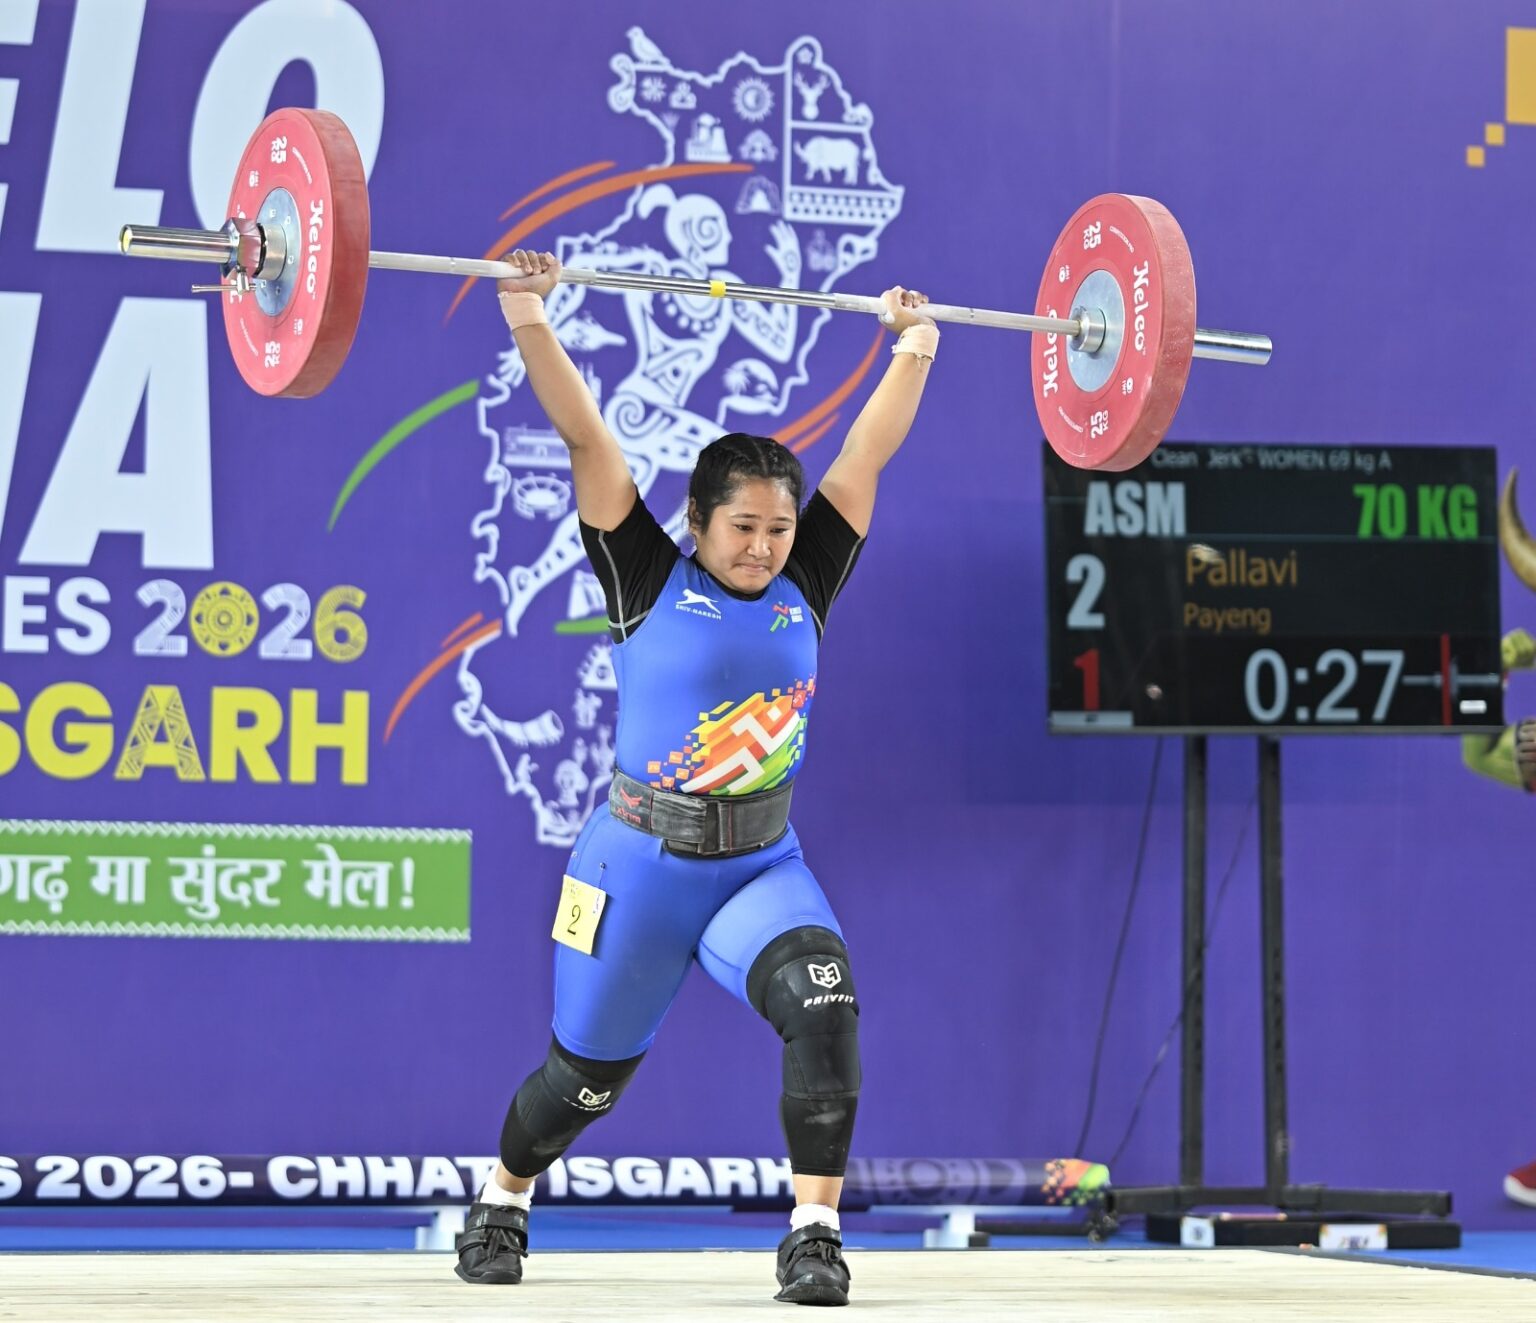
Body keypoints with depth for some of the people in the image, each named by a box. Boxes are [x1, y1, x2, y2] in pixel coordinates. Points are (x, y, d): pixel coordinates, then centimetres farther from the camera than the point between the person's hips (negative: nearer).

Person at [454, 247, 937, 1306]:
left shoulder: (804, 591, 2)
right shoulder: (650, 582, -6)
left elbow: (867, 457, 6)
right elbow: (586, 438, -12)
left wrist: (914, 349, 7)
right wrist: (530, 323, -17)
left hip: (764, 868, 2)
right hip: (641, 864, -2)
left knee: (824, 1007, -26)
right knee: (586, 1075, 12)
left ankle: (815, 1236, -19)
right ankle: (502, 1207, 42)